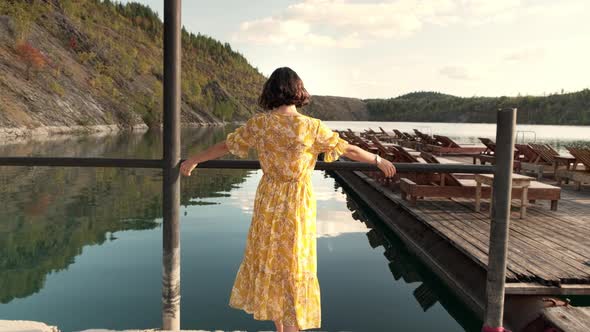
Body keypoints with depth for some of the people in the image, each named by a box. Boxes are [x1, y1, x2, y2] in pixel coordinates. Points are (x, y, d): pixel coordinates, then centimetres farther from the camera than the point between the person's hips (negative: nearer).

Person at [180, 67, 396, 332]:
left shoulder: (259, 123, -7)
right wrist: (379, 160, 15)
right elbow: (349, 150, -2)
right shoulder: (313, 127, -12)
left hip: (268, 201, 3)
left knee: (269, 258, 19)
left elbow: (225, 146, 4)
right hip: (298, 203, -2)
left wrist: (193, 160, 20)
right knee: (294, 263, 11)